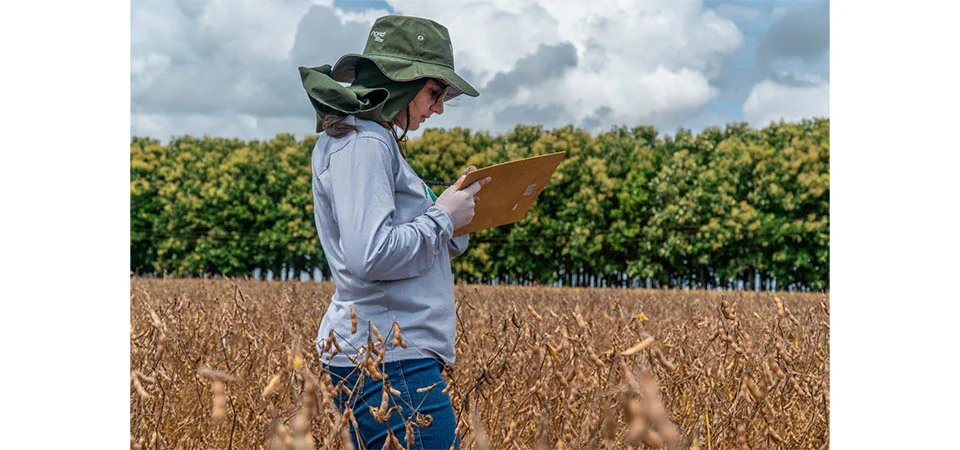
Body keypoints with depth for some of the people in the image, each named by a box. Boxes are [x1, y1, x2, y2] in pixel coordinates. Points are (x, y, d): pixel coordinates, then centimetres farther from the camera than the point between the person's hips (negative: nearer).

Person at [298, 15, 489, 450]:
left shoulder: (372, 140, 20)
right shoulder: (363, 143, -12)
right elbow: (371, 258, -23)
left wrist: (457, 209, 6)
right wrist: (443, 215, -11)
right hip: (389, 362, -10)